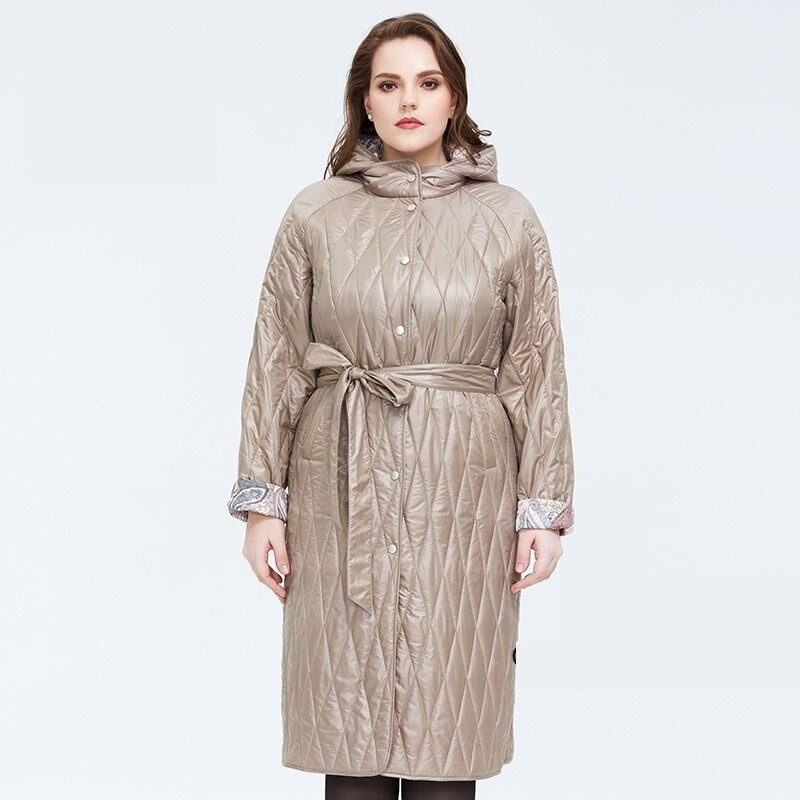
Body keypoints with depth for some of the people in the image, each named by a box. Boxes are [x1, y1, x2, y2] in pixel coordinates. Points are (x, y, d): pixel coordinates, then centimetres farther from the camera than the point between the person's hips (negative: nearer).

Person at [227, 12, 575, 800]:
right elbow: (275, 362, 6)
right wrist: (261, 500, 2)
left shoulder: (508, 219, 4)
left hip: (462, 490, 0)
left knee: (446, 732, 4)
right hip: (340, 490, 0)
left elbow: (538, 371, 5)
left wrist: (544, 509, 1)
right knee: (351, 731, 4)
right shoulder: (315, 214, 4)